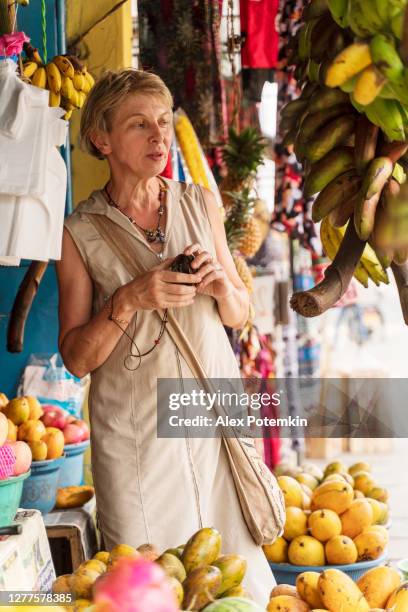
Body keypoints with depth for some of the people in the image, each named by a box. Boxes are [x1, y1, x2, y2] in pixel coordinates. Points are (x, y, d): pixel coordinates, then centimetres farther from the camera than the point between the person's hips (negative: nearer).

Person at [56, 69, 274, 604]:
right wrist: (128, 301, -19)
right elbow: (76, 358, -4)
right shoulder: (81, 233, -4)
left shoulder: (200, 203, 5)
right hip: (135, 425, -2)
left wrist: (220, 284, -9)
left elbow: (240, 314, 12)